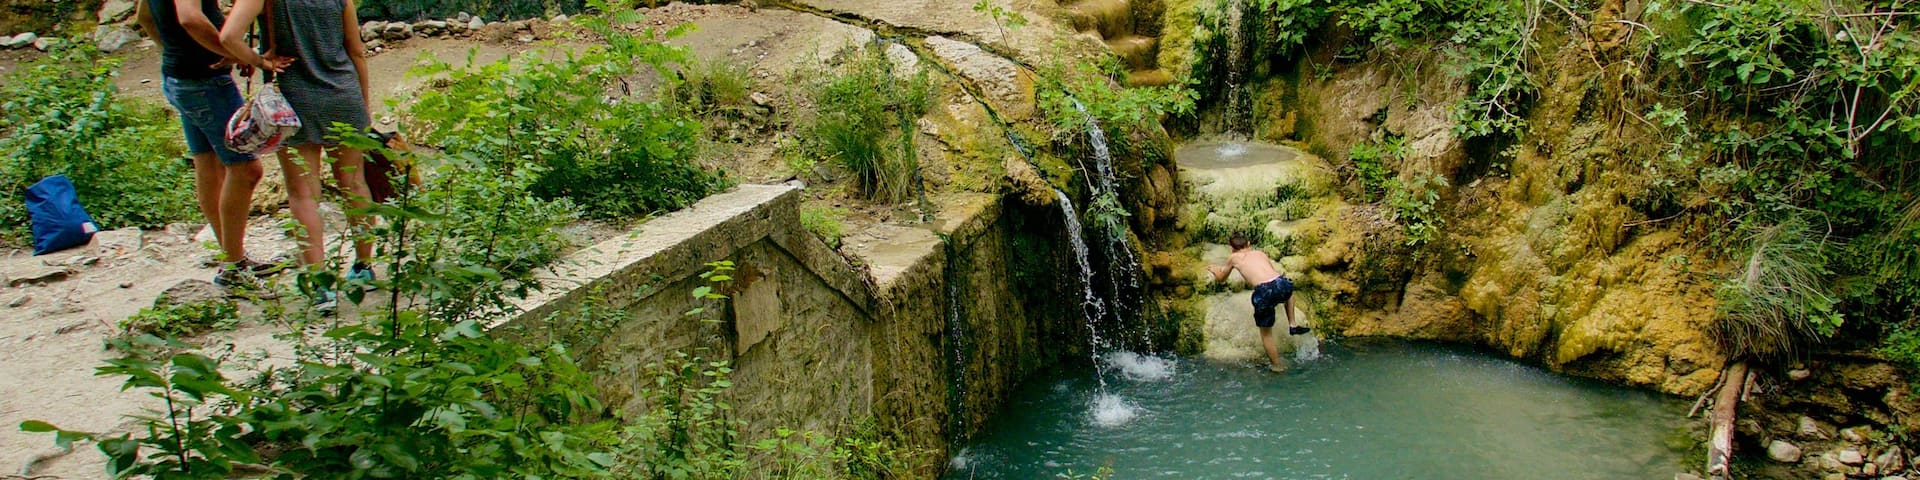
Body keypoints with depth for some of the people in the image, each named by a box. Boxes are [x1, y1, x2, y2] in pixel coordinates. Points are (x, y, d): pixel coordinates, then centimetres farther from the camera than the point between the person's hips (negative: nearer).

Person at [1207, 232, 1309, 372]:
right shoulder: (1259, 253, 27)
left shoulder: (1234, 257, 20)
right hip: (1282, 284, 3)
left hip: (1264, 292, -3)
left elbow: (1221, 279, 34)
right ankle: (1293, 324, 36)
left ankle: (1276, 365, 29)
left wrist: (1216, 270, 56)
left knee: (1266, 334, 20)